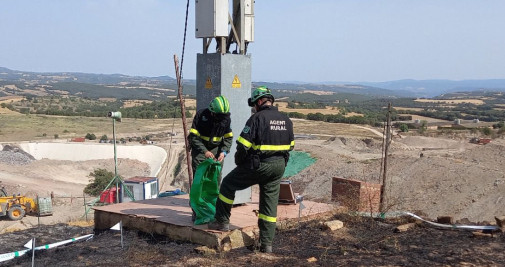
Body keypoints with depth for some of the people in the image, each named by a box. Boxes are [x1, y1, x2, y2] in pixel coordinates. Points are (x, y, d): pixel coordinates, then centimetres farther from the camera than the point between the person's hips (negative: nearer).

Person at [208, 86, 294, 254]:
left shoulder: (257, 118, -14)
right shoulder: (286, 120, 8)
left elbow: (243, 145, -16)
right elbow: (290, 145, 16)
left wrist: (239, 162, 1)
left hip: (258, 166, -6)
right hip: (279, 167, 6)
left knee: (228, 184, 15)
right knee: (270, 204, 11)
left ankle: (222, 221, 20)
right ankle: (266, 244, 12)